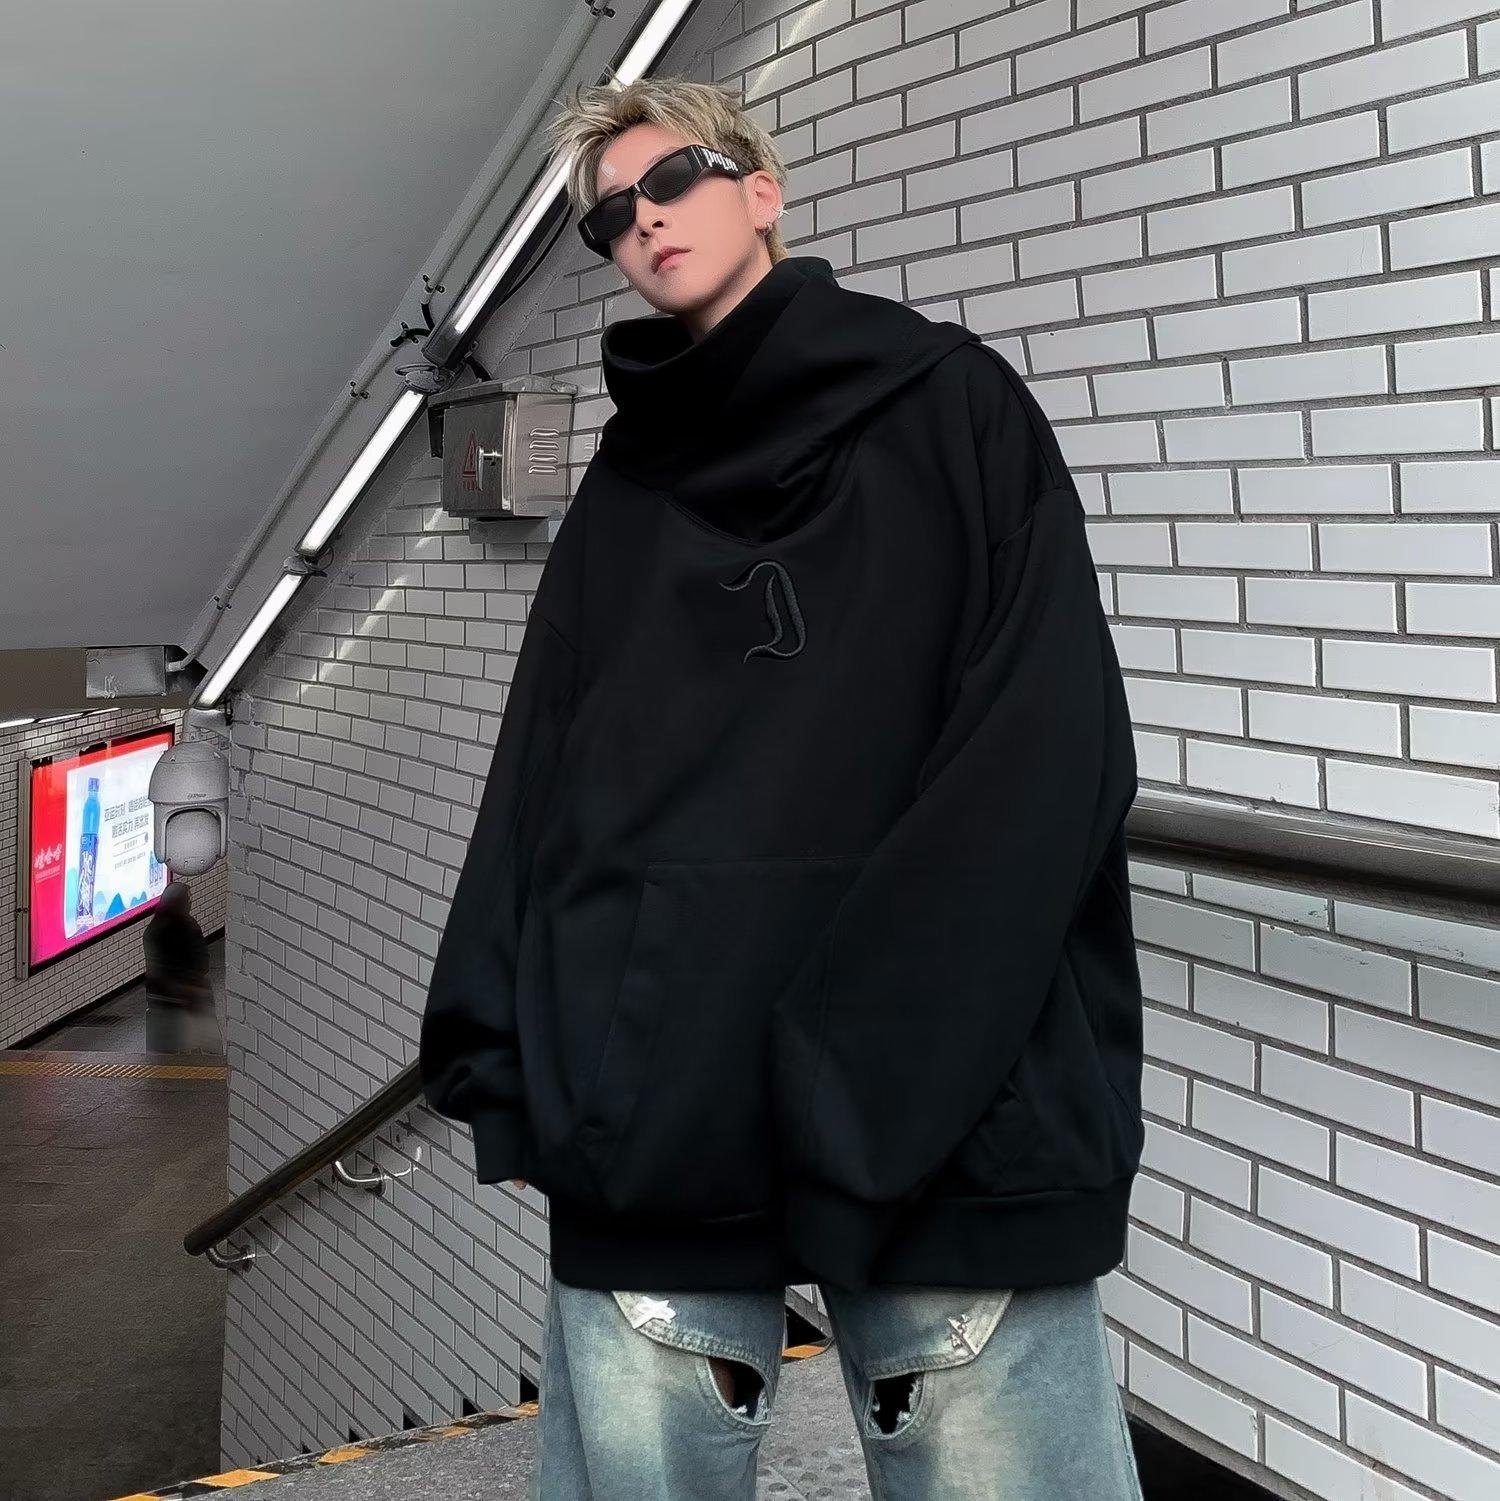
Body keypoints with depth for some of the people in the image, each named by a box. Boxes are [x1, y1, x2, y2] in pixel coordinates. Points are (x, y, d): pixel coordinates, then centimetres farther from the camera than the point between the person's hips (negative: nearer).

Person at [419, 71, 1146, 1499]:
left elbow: (1051, 750, -4)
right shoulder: (621, 492, 18)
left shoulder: (948, 404, 6)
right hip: (644, 1121, 3)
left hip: (948, 1118, -3)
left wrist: (869, 1061, -13)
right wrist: (504, 1055, 0)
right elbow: (538, 782, 13)